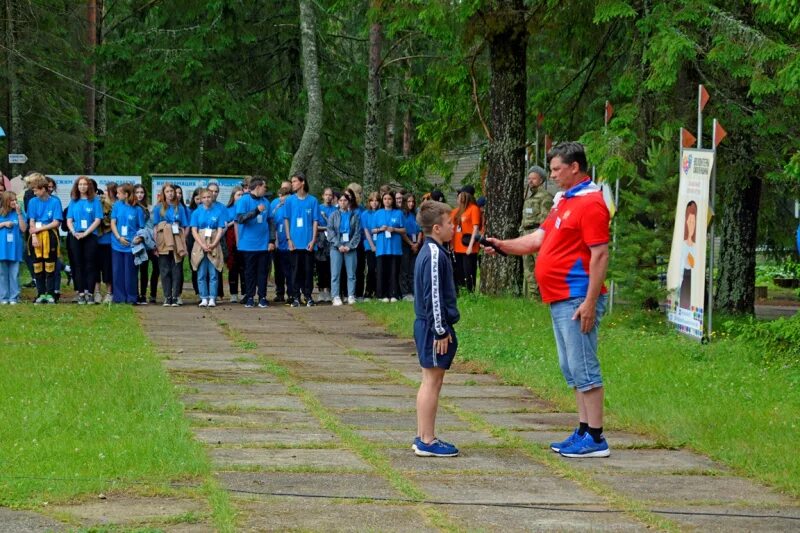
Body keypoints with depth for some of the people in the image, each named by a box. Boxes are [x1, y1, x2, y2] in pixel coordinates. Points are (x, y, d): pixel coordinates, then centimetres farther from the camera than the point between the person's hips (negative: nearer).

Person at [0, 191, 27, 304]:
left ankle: (14, 297, 3)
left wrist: (19, 213, -8)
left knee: (14, 273, 0)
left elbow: (23, 229, -3)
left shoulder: (19, 213, 5)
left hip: (15, 247, 0)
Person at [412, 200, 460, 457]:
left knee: (430, 382, 15)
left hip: (426, 325, 10)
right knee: (432, 381, -6)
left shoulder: (430, 251, 14)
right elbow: (434, 296, -21)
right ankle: (427, 441, -3)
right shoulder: (435, 255, -18)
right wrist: (441, 331, -18)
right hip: (434, 328, -10)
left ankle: (423, 437, 20)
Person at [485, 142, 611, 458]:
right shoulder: (563, 201, 18)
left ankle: (595, 438, -6)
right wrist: (502, 246, 8)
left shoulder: (591, 203, -14)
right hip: (559, 300, 10)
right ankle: (584, 431, 17)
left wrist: (590, 302, -22)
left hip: (577, 300, -10)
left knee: (583, 367, -8)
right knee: (571, 368, 12)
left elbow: (600, 255, -18)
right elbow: (539, 239, 20)